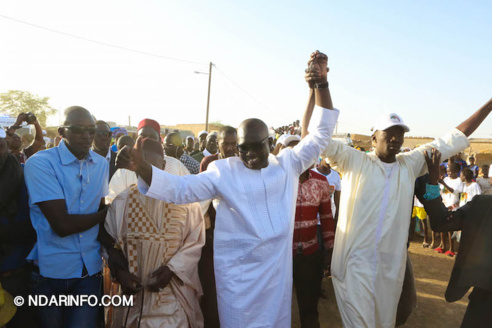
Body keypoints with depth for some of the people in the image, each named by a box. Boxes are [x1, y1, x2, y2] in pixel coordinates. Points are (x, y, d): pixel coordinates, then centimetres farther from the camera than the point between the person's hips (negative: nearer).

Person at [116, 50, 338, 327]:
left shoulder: (288, 165, 2)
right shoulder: (223, 171, -5)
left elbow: (321, 134, 3)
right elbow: (179, 189, -10)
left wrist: (322, 85, -6)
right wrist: (141, 167, -26)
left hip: (278, 271, 3)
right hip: (237, 273, -2)